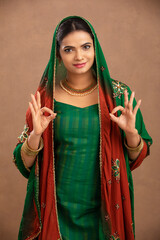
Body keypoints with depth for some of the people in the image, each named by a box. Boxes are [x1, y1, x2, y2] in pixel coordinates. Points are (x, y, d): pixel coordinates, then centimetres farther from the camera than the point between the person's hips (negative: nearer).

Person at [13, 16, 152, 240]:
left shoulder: (119, 94, -5)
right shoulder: (46, 97, -6)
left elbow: (137, 157, 0)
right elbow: (25, 163, -3)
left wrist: (132, 132, -19)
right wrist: (36, 134, -22)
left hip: (105, 207, 1)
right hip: (57, 209, 0)